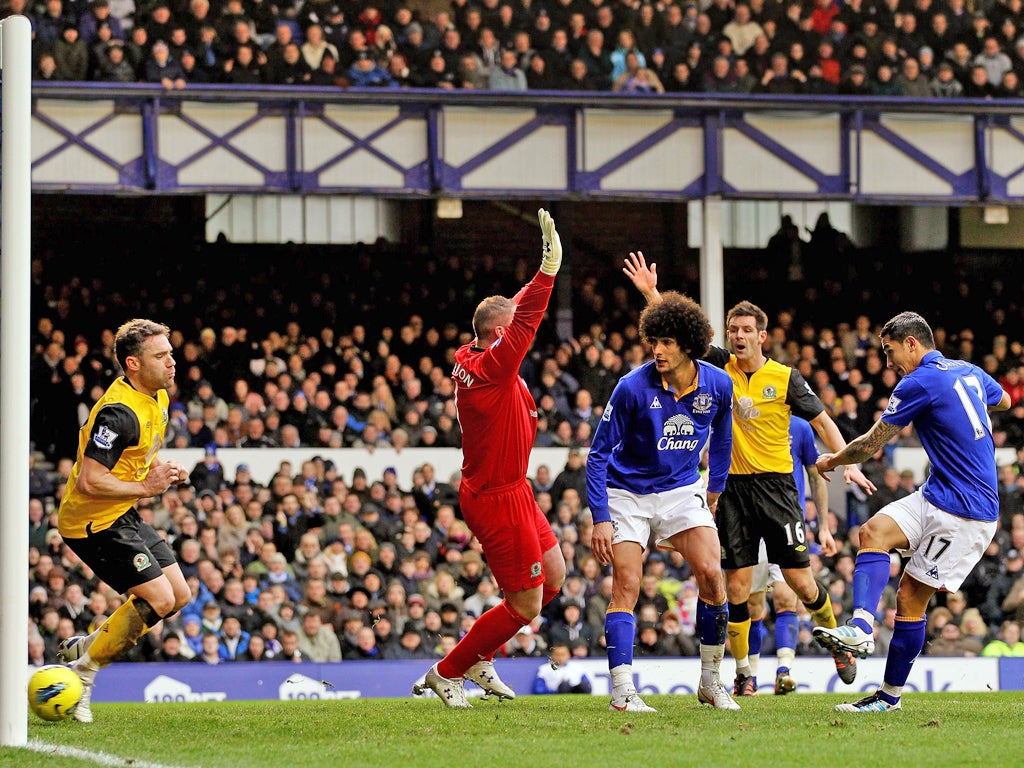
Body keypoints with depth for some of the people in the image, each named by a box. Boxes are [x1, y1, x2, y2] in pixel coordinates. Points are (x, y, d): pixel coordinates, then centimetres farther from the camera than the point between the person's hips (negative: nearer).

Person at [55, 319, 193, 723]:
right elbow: (90, 481, -29)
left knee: (179, 596, 9)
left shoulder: (157, 398, 6)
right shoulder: (120, 412, -26)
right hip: (92, 521, -10)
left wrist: (163, 470, 5)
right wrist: (145, 486, -23)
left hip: (122, 515, 10)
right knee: (157, 599, -15)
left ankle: (84, 646, 20)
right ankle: (83, 672, -1)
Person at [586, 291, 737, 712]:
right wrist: (601, 518, -19)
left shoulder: (718, 385, -9)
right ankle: (622, 690, -11)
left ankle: (711, 683, 2)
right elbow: (599, 453, -14)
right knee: (626, 586, -12)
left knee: (711, 573, -12)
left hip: (682, 489, 3)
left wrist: (714, 491, 20)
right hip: (628, 492, -3)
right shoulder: (633, 387, -20)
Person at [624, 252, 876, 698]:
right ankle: (743, 672, 9)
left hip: (776, 485, -2)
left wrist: (847, 463, -8)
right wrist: (650, 292, -6)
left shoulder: (785, 378, -3)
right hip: (733, 488, 2)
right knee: (736, 586, -2)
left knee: (800, 581, -2)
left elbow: (821, 421, 2)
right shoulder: (721, 368, 3)